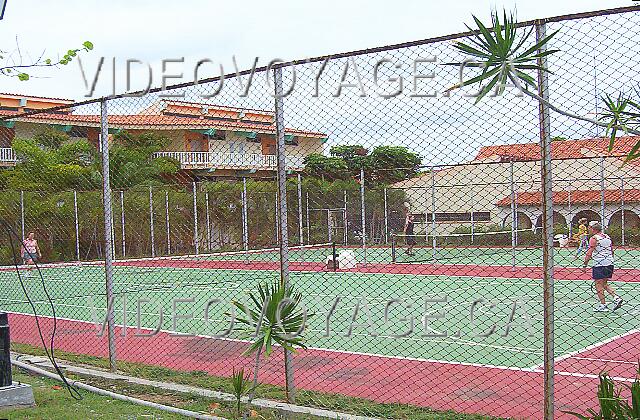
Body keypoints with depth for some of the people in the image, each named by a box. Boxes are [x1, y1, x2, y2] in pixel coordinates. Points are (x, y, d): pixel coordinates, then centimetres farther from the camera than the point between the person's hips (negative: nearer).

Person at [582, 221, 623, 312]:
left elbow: (589, 253, -16)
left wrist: (585, 265, -11)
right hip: (609, 264, 8)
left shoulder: (594, 238, -11)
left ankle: (603, 305, 1)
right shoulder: (607, 237, 12)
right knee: (604, 284, 18)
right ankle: (616, 298, 4)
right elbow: (612, 252, 19)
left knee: (599, 285, 0)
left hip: (599, 265, -8)